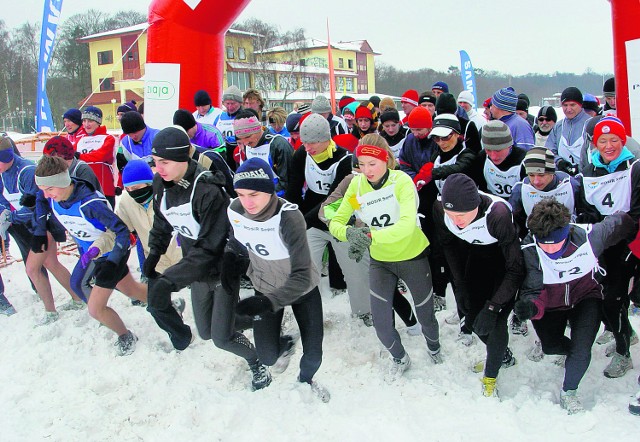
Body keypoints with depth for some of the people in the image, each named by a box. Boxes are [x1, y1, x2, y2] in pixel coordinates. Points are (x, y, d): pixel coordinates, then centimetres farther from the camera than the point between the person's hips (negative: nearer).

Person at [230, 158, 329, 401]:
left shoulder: (289, 216, -35)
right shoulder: (234, 211, -21)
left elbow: (302, 276, -39)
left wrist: (268, 302, -52)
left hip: (303, 289, -3)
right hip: (266, 288, 3)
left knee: (313, 355, 4)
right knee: (268, 356, -1)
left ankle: (306, 379, 42)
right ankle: (286, 343, 37)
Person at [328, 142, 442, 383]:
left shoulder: (402, 181, -23)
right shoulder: (357, 184, -11)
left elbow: (408, 223, -37)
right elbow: (335, 222, -12)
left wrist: (371, 235, -48)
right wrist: (349, 233, -35)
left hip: (413, 256, -2)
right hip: (380, 260, 2)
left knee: (425, 315, 15)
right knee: (381, 323, 0)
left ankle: (434, 348, 51)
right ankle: (399, 358, 34)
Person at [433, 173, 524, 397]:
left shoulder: (498, 214, -42)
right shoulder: (440, 208, -27)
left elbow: (516, 269, -31)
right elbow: (449, 244, -4)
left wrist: (492, 307, -32)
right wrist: (460, 284, -3)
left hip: (507, 255, -5)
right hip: (477, 253, 5)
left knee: (495, 320, -14)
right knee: (472, 315, 6)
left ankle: (490, 378, 10)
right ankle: (504, 355, 35)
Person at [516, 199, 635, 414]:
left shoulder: (590, 236, -33)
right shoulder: (529, 250, -34)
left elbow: (622, 223, -12)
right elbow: (533, 290, -32)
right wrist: (531, 306, -55)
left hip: (585, 297, -1)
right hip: (551, 304, 1)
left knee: (581, 351, -16)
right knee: (550, 347, 15)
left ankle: (569, 392, 13)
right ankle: (573, 349, 53)